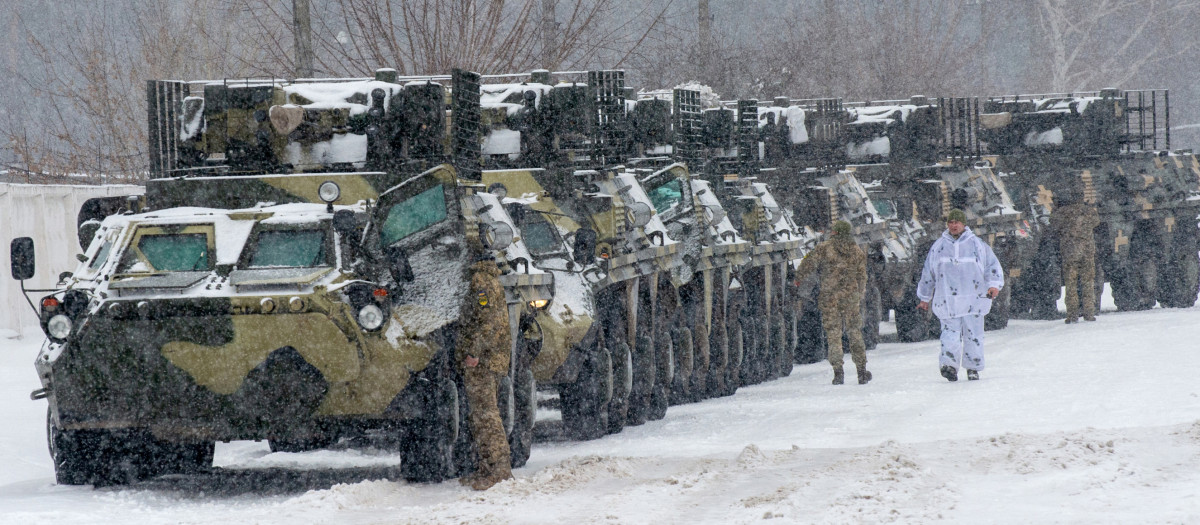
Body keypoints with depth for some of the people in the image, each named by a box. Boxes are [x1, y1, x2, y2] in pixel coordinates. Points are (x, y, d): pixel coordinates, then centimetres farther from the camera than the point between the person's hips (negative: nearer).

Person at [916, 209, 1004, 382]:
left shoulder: (977, 245, 8)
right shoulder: (938, 247, 12)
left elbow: (992, 266, 11)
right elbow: (928, 273, 20)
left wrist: (994, 285, -7)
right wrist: (925, 298, 23)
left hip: (973, 299, 0)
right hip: (947, 300, 0)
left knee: (973, 334, 2)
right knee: (950, 332, -12)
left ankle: (973, 367, 12)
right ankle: (949, 363, -20)